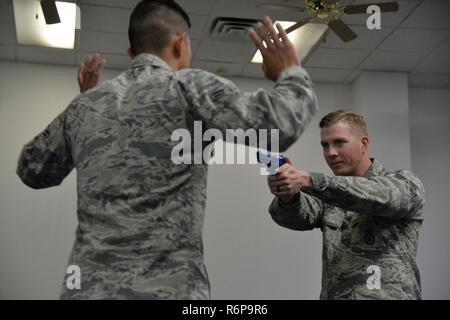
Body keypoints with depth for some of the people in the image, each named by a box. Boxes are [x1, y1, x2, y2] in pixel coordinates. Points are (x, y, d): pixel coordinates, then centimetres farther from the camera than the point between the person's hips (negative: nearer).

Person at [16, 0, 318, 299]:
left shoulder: (87, 105, 12)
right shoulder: (189, 86, -4)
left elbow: (32, 169, 27)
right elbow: (277, 126, -16)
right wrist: (293, 75, 4)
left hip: (87, 289, 6)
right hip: (166, 290, -5)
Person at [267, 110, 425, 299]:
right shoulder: (330, 194, 14)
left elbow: (377, 196, -18)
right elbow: (299, 215, -5)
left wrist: (308, 181, -29)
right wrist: (287, 196, -26)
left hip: (387, 295, -3)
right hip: (332, 295, 4)